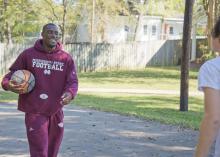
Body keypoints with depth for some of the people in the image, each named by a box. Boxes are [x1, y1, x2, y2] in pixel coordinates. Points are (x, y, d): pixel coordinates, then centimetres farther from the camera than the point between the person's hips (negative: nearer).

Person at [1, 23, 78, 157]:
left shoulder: (66, 58, 2)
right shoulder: (28, 54, -1)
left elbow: (73, 81, -3)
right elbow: (12, 73, 7)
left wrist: (70, 93, -25)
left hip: (56, 112, 3)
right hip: (35, 112, -3)